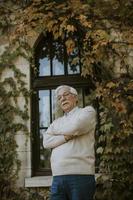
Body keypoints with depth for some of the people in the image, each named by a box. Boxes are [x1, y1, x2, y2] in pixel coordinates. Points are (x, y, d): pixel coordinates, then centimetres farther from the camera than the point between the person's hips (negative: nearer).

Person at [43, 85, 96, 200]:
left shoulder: (88, 111, 7)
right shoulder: (57, 122, 23)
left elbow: (75, 127, -12)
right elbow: (46, 142, 7)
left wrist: (56, 130, 7)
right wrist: (66, 136, -8)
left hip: (81, 174, -5)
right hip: (57, 177, 5)